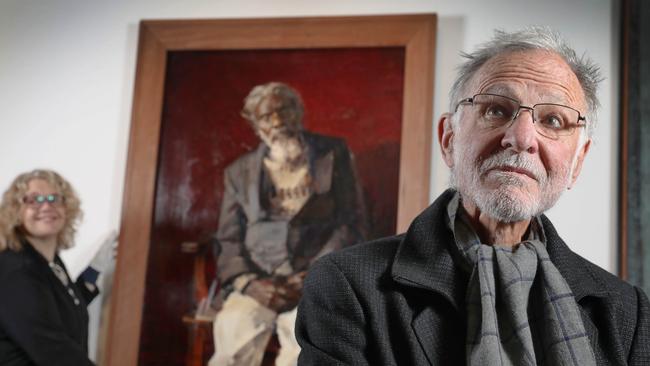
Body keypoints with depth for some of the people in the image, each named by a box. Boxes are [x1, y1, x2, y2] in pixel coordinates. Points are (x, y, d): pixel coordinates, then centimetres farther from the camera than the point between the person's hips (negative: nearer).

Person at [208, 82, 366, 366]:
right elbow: (228, 241, 13)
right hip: (258, 282, 2)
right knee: (234, 338, -26)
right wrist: (249, 283, -8)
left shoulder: (333, 154, 10)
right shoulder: (240, 171, 15)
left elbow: (352, 223, 4)